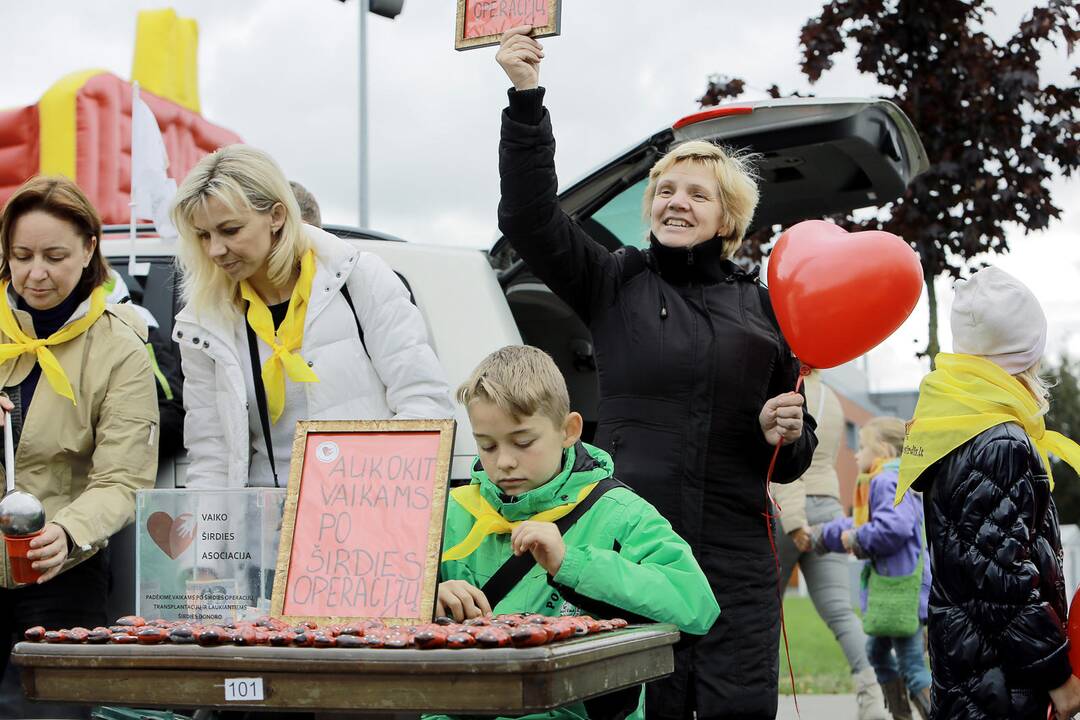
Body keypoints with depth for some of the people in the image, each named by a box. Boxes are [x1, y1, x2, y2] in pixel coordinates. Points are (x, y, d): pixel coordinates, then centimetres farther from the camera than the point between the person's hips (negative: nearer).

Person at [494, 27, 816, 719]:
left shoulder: (763, 308, 11)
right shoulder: (615, 284, 8)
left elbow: (791, 461, 18)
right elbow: (530, 214, -8)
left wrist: (785, 435, -5)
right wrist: (526, 98, -16)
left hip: (736, 558, 1)